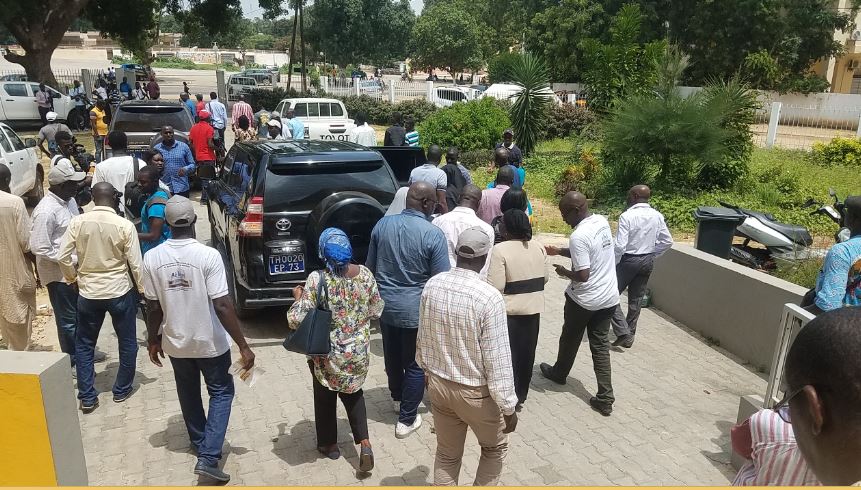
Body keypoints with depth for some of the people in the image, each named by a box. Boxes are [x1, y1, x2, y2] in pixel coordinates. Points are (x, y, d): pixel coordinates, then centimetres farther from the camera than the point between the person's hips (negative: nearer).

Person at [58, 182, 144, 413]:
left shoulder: (77, 222, -7)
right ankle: (122, 390, 27)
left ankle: (87, 397, 19)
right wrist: (143, 290, 4)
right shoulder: (125, 225, -13)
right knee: (127, 342, 16)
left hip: (88, 292, 2)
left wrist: (73, 278, 15)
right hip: (120, 292, -2)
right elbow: (136, 264, -11)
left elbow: (63, 257, -3)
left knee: (84, 344, 17)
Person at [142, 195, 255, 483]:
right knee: (221, 392, 14)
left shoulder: (152, 258, -9)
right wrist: (243, 346, -17)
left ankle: (200, 444, 43)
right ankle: (208, 457, 5)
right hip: (210, 342, -4)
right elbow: (222, 306, -23)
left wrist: (153, 341, 14)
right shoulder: (208, 256, -21)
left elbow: (153, 307, -2)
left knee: (188, 395, 24)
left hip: (175, 342, 4)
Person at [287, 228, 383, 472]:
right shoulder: (365, 274, -9)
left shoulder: (317, 279, -21)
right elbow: (376, 311, 2)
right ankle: (364, 443, 13)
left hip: (327, 354, -3)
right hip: (358, 351, 3)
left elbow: (297, 320, -21)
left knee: (325, 398, 21)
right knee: (354, 393, 25)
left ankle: (329, 444, 38)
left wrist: (298, 297, -4)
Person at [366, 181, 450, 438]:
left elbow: (370, 266, 7)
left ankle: (397, 398, 47)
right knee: (416, 365, 11)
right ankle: (407, 420, 19)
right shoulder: (433, 234, -18)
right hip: (416, 310, -5)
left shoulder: (383, 224, -3)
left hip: (385, 305, 6)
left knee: (392, 356, 24)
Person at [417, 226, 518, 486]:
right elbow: (497, 359, -22)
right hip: (476, 392, -5)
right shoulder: (489, 297, -26)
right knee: (495, 447, 23)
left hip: (438, 384, 5)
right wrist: (508, 407, -10)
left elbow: (423, 338, 5)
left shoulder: (432, 285, -9)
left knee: (447, 454, 22)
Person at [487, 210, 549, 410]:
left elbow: (496, 286, -21)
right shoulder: (538, 247, 1)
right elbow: (545, 277, 7)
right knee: (526, 352, 16)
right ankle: (521, 396, 29)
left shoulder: (500, 249, -18)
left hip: (510, 310, -6)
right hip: (533, 308, 6)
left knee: (508, 355, 7)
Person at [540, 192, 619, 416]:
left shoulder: (579, 236, -25)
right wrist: (559, 251, 13)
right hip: (609, 297, 7)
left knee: (570, 339, 18)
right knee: (600, 345, 11)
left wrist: (564, 272, -6)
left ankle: (559, 373, 42)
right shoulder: (602, 221, 1)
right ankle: (605, 398, 9)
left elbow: (582, 276, -25)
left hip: (584, 300, -7)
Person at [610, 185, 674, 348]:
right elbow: (668, 241, 6)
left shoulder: (627, 216, -18)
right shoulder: (657, 216, 0)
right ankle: (629, 336, 23)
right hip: (647, 262, 6)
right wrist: (652, 255, 15)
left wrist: (612, 264, -8)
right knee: (636, 299, 15)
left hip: (628, 260, -6)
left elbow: (620, 245, -22)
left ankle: (623, 333, -3)